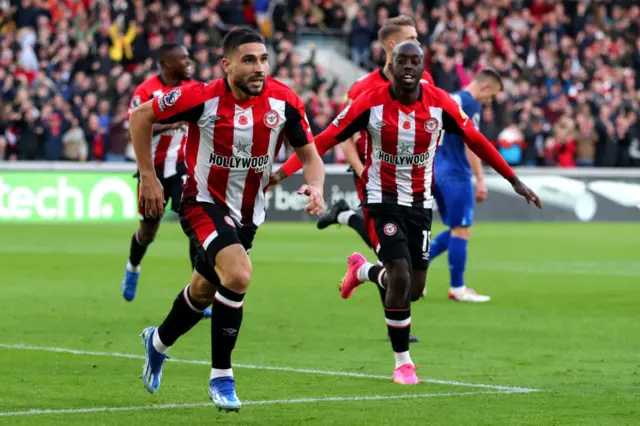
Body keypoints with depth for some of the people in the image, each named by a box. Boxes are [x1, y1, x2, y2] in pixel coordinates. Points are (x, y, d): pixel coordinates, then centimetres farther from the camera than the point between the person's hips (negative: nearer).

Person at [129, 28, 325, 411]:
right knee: (239, 275, -28)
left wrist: (316, 186, -27)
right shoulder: (203, 98, -22)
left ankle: (158, 341, 52)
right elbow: (141, 116, -9)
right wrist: (148, 177, -9)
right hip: (204, 203, -5)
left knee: (204, 291, 21)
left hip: (248, 213, 5)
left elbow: (309, 154, -5)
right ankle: (221, 377, -13)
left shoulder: (285, 102, -14)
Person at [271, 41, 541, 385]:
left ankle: (364, 271, 40)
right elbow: (326, 139, -16)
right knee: (400, 277, -18)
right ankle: (402, 362, 1)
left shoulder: (440, 103, -10)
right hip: (382, 199, -4)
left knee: (415, 288, 5)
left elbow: (475, 141, 1)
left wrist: (514, 181, 3)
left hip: (420, 202, 4)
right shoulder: (370, 103, -16)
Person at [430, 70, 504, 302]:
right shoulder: (471, 104, -11)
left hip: (437, 172, 9)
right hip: (456, 175, -9)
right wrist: (480, 180, -18)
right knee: (462, 230, -2)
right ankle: (457, 288, 1)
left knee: (456, 230, 15)